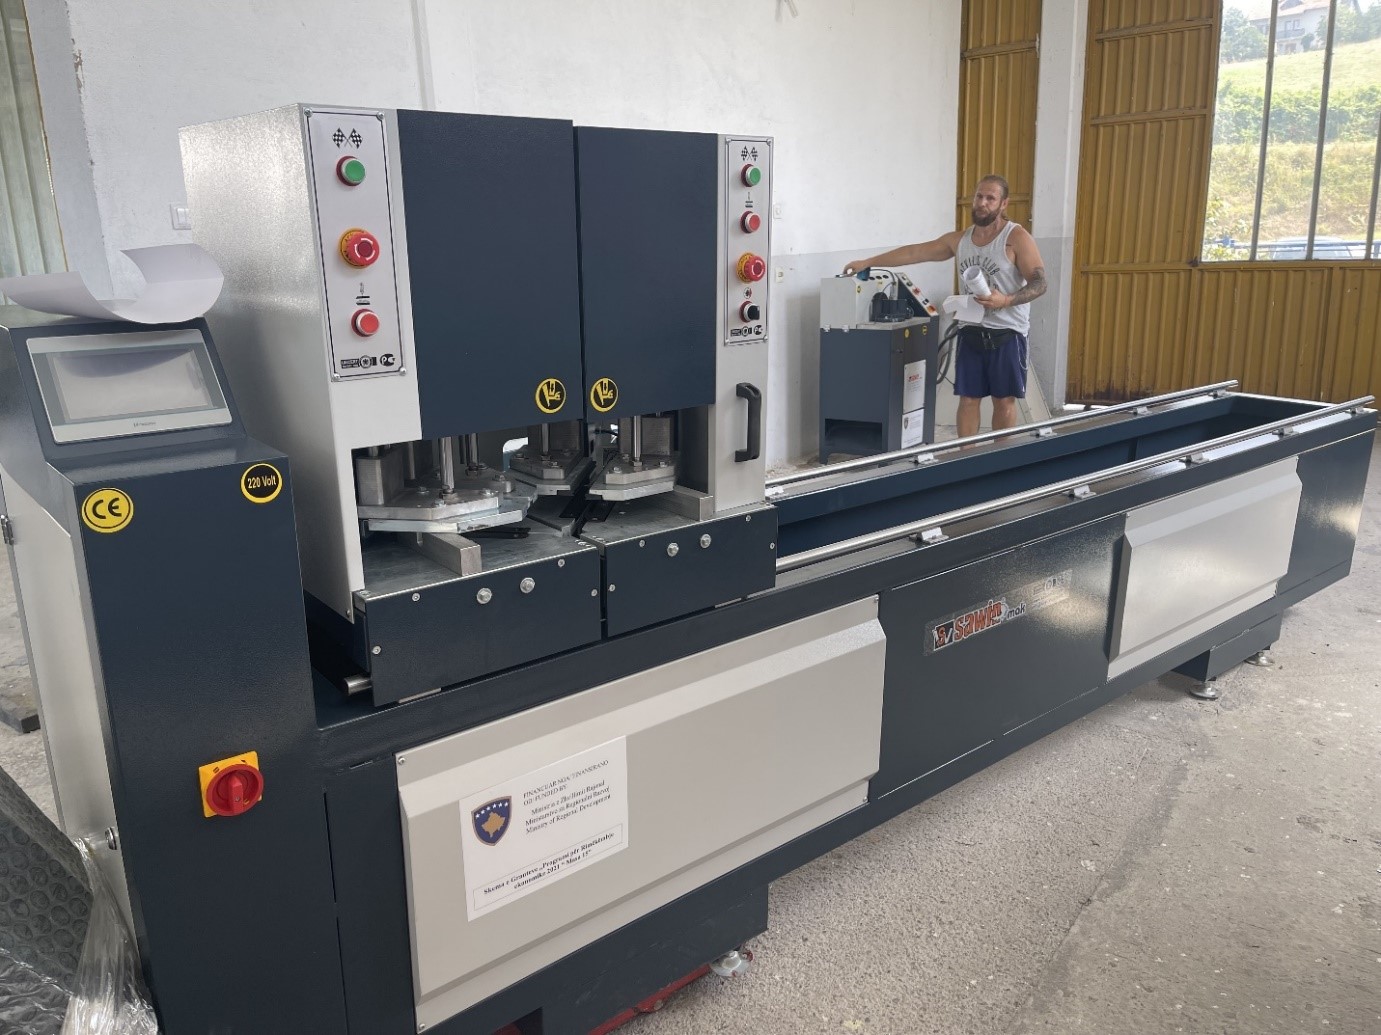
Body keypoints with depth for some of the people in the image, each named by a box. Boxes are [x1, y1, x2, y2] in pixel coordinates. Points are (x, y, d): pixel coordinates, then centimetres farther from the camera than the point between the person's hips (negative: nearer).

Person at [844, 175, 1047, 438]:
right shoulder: (959, 239, 8)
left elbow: (1039, 283, -11)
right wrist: (867, 262, 12)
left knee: (1004, 401, 4)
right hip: (971, 333, 4)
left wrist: (1006, 300, -28)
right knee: (968, 399, 4)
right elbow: (914, 252, 12)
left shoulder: (1017, 238, -7)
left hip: (1007, 334, -4)